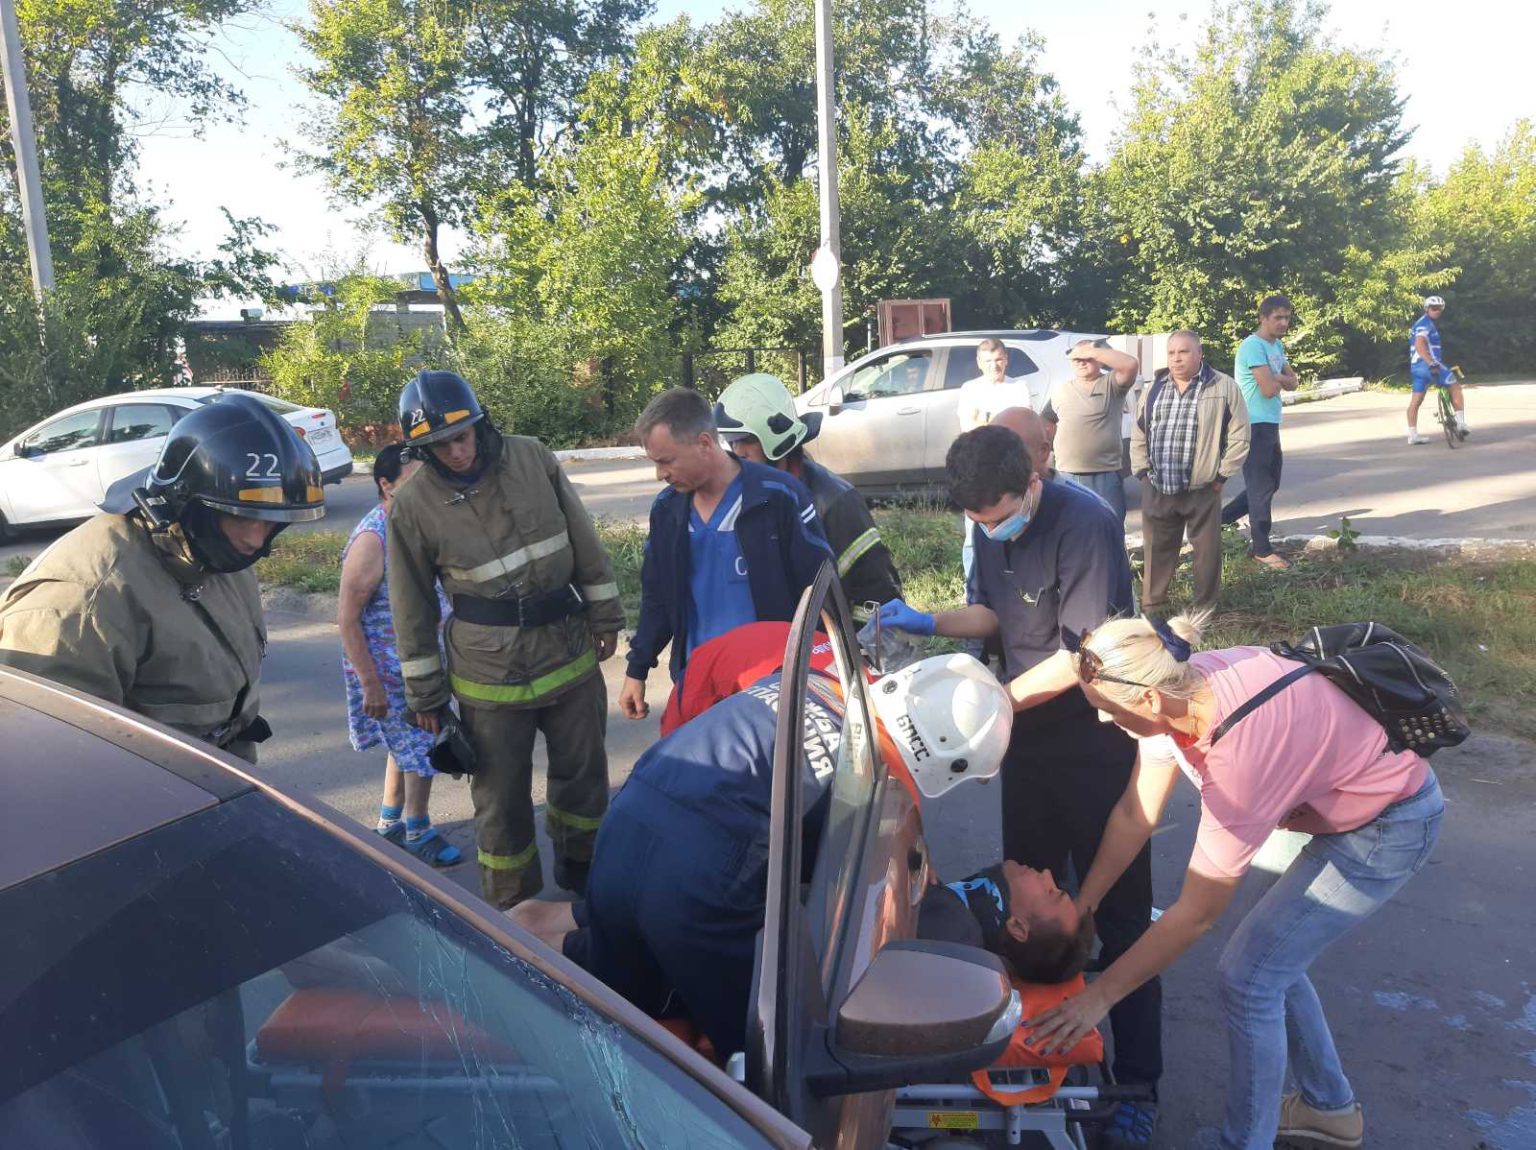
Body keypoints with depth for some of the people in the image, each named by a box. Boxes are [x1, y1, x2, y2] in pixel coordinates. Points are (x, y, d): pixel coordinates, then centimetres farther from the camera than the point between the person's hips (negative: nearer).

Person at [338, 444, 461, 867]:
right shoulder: (372, 540, -24)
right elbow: (347, 618, -21)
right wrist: (370, 684, -21)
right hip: (390, 668, -8)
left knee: (407, 741, 20)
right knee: (422, 746, 3)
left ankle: (390, 821, 38)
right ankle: (418, 832, 23)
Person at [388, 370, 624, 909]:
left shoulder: (533, 458, -5)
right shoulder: (413, 504, -10)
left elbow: (584, 544, 4)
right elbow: (413, 609, -3)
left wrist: (604, 615, 6)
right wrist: (425, 694, 1)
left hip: (570, 653, 3)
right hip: (491, 678, -3)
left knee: (584, 771, 19)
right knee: (502, 799, 9)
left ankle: (581, 868, 44)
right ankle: (514, 909, 29)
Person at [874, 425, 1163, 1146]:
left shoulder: (1085, 524, -23)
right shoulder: (991, 530, 1)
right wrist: (928, 622, -5)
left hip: (1097, 742, -7)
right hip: (1029, 735, 7)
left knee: (1119, 916, 4)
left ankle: (1137, 1085, 20)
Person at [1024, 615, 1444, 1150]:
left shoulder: (1240, 753, -38)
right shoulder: (1175, 688, -17)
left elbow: (1196, 914, -28)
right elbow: (1134, 815, -5)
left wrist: (1100, 995, -21)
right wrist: (1078, 909, -2)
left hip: (1392, 823, -8)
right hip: (1345, 798, 8)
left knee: (1246, 976, -7)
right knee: (1270, 958, 16)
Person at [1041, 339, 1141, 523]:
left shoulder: (1111, 384, -1)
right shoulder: (1061, 389, 12)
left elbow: (1131, 364, -20)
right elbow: (1045, 422, 23)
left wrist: (1092, 352, -16)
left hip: (1105, 477, -4)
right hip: (1066, 477, 4)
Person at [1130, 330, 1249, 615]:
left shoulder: (1223, 387, -3)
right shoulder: (1154, 388, 11)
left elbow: (1239, 435, -4)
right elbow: (1138, 434, 14)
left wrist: (1222, 475, -6)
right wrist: (1142, 471, 6)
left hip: (1203, 488, -3)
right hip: (1156, 489, 3)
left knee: (1207, 550, 5)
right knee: (1156, 549, 10)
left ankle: (1205, 609, 18)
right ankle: (1151, 606, 21)